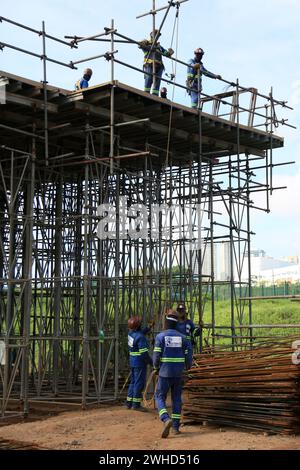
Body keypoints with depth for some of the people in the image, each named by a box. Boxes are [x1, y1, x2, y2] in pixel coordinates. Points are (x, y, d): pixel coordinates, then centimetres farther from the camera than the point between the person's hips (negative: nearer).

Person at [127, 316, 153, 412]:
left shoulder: (131, 333, 4)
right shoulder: (140, 337, -21)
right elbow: (144, 353, -22)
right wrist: (151, 362, -11)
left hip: (132, 361, 9)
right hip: (140, 363, -9)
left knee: (133, 382, 17)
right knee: (139, 383, -1)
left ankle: (129, 403, 22)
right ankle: (136, 404, 3)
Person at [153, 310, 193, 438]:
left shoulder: (160, 336, -8)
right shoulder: (181, 337, 2)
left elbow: (156, 355, -12)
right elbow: (189, 354, -1)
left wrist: (156, 368, 6)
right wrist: (188, 367, 17)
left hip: (165, 373, -3)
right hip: (178, 373, 3)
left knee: (160, 397, 4)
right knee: (176, 399, 13)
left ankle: (166, 420, -20)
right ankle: (176, 427, 11)